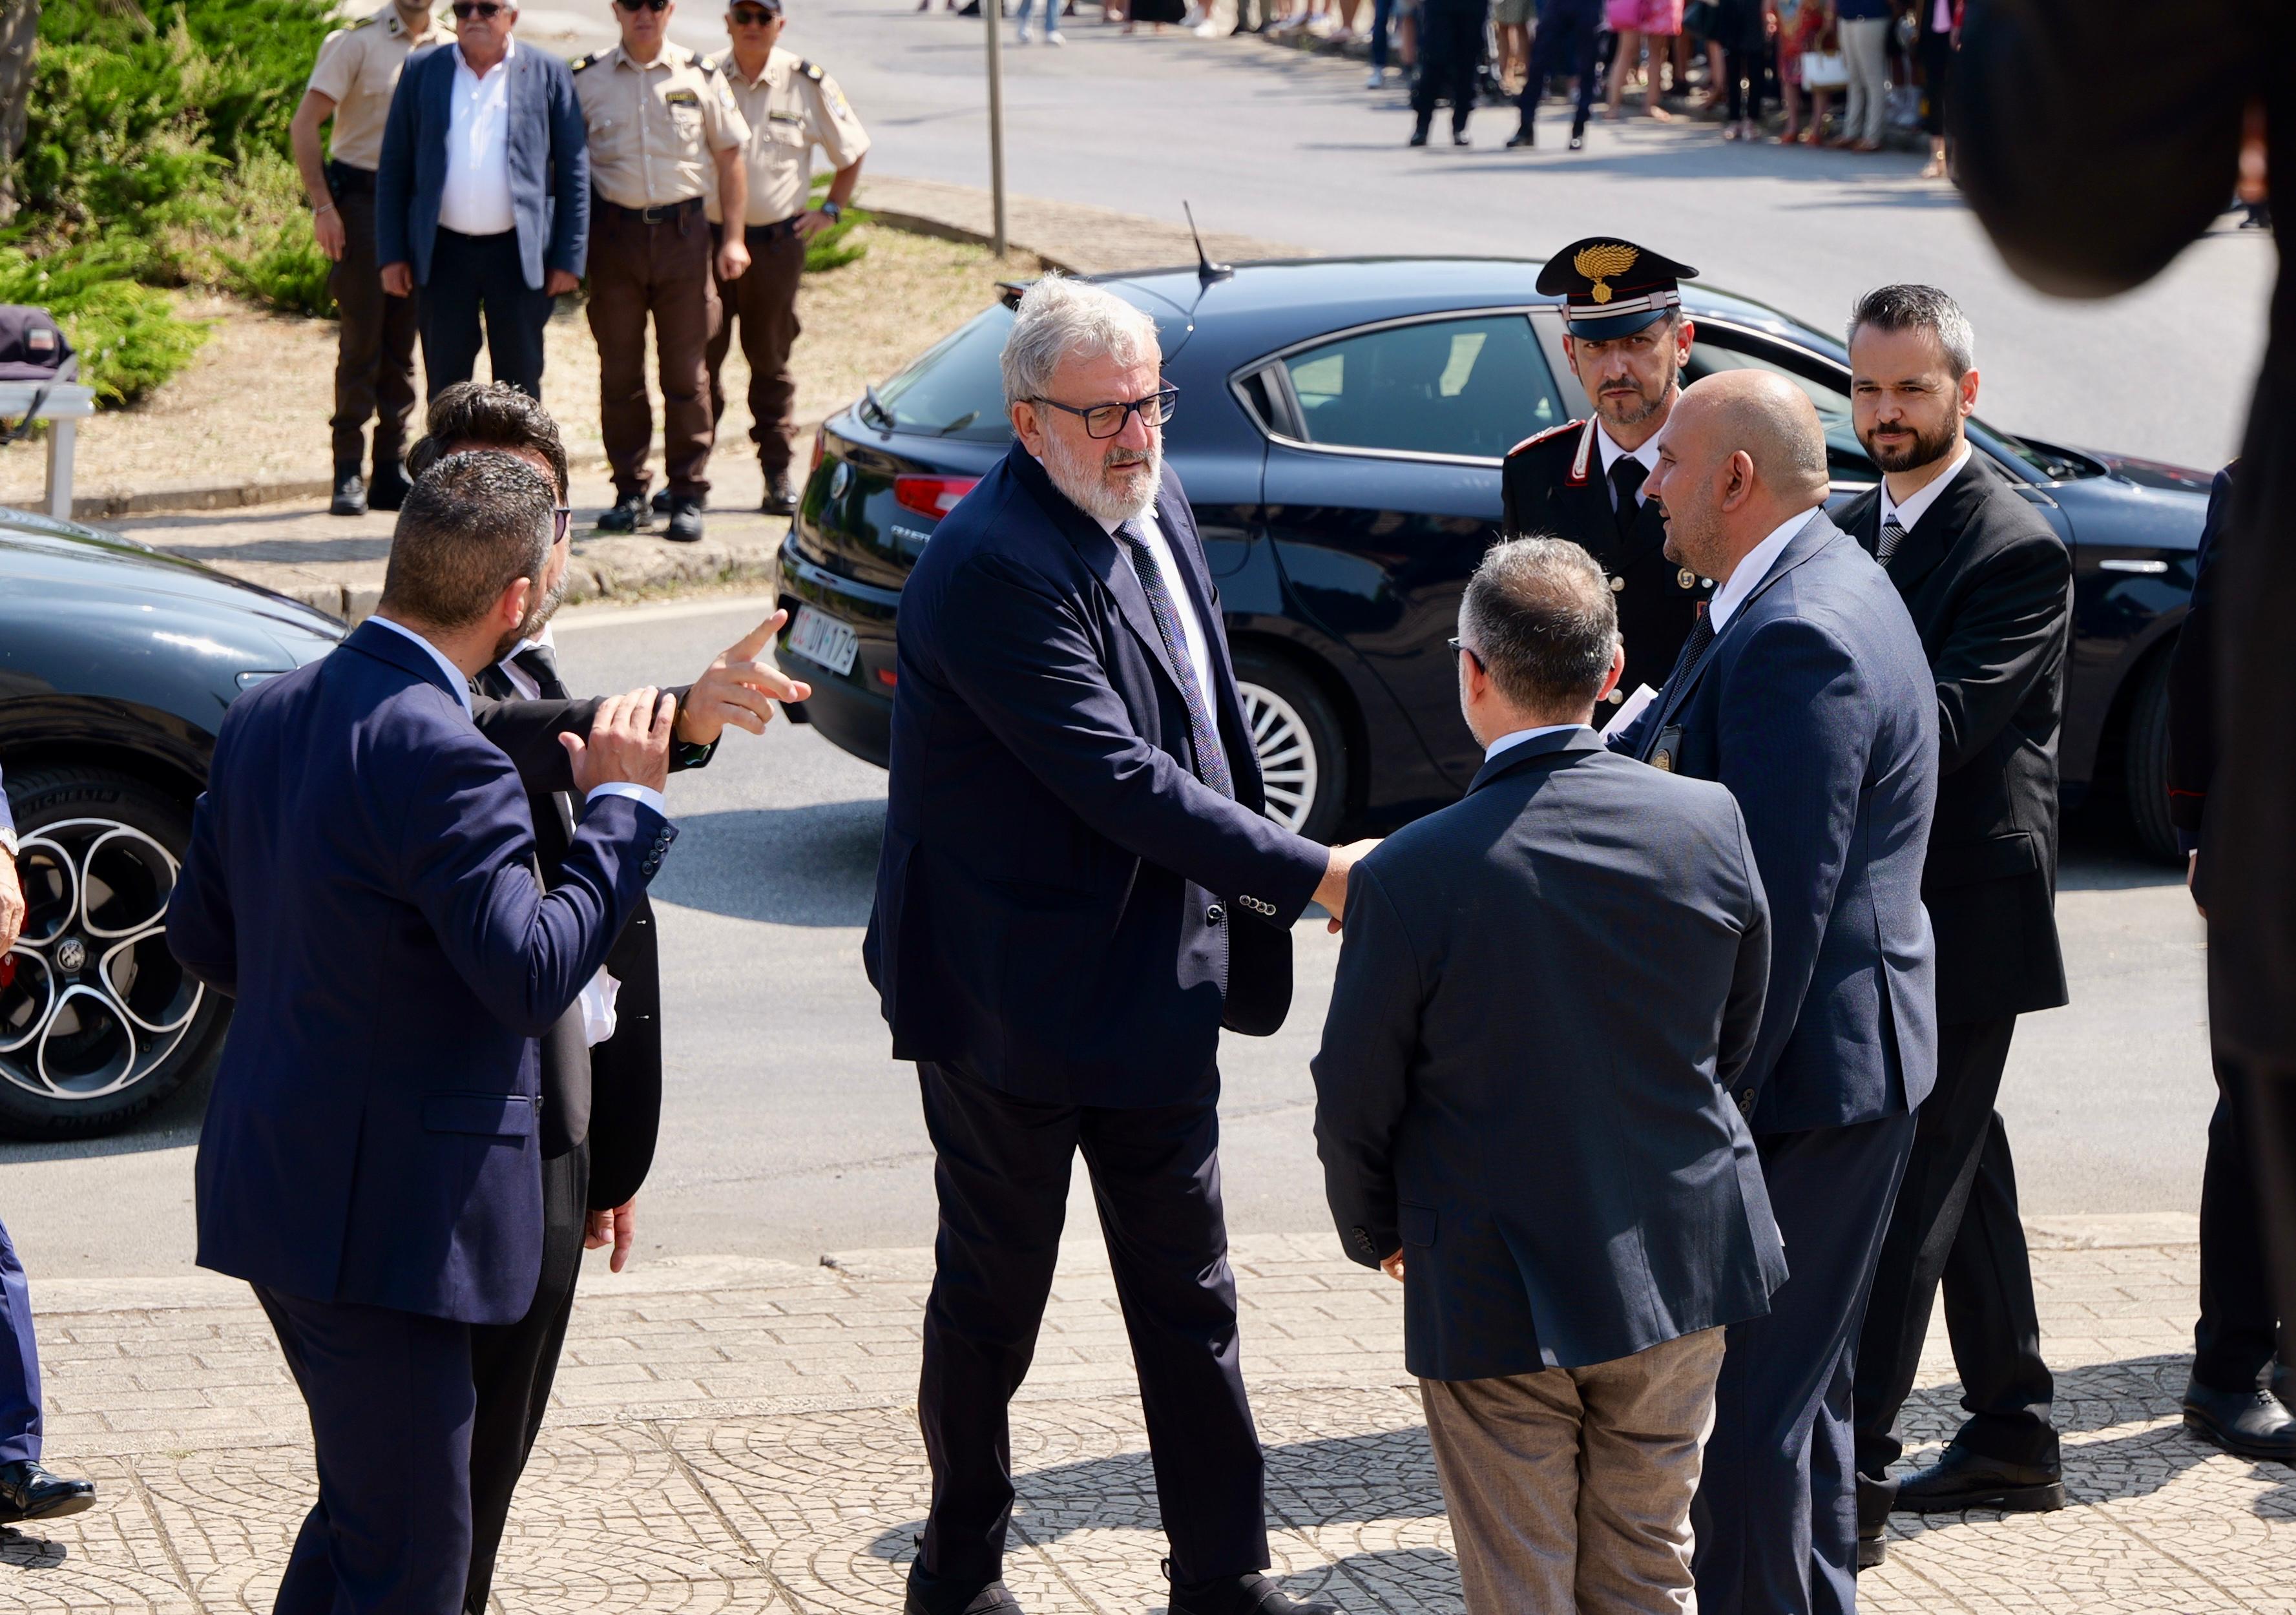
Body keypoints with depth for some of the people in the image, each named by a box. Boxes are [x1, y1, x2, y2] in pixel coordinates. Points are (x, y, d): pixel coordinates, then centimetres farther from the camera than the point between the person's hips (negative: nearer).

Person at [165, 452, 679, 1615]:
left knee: (364, 1504, 23)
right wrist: (621, 804, -14)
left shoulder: (267, 712, 6)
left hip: (268, 1180, 9)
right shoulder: (439, 756, -22)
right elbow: (534, 974, -23)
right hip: (381, 1212, -9)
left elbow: (200, 933, 15)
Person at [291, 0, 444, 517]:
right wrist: (322, 204, -14)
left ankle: (390, 471, 12)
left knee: (402, 341, 7)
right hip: (362, 197, -4)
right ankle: (348, 473, -1)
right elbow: (304, 123, -7)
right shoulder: (359, 42, -3)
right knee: (361, 340, -5)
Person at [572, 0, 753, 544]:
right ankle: (630, 493, 14)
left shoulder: (701, 78, 4)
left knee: (687, 372, 1)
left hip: (683, 231, 0)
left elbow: (730, 157, 8)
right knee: (619, 372, 5)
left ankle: (688, 496, 7)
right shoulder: (586, 81, 3)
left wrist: (734, 237, 2)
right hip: (614, 231, 1)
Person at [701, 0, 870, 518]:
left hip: (777, 242, 0)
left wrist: (830, 209, 8)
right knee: (699, 356, -5)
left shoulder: (808, 84, 1)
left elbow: (852, 151, 16)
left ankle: (778, 475, 11)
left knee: (771, 360, 6)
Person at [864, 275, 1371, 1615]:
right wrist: (1309, 874, -24)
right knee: (994, 1301, 9)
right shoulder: (994, 567, -23)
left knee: (1190, 1300, 14)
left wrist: (1240, 904, 12)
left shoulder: (1156, 500, 5)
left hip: (1160, 986, 8)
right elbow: (1120, 780, -27)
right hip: (1020, 994, -8)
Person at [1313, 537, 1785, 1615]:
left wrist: (1375, 1232, 11)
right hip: (1681, 1274, 4)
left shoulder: (1409, 877, -20)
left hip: (1494, 1295, -3)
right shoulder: (1709, 824, -9)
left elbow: (1355, 1104, -9)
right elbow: (1739, 1039, 6)